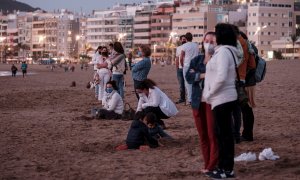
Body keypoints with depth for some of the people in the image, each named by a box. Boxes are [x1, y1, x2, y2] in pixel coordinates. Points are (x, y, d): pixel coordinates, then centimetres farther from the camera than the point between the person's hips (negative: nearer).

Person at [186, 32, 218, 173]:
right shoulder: (196, 60, 12)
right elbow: (188, 77, -1)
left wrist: (197, 75, -12)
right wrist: (204, 75, -15)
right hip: (198, 102, 5)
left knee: (212, 134, -5)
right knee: (202, 135, 9)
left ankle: (213, 166, 1)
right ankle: (207, 164, 17)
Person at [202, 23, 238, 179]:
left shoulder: (223, 51, -16)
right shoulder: (228, 51, 13)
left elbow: (221, 77, -25)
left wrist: (209, 94, -13)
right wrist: (210, 94, 12)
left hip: (222, 99, -9)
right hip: (225, 98, 9)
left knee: (223, 134, -3)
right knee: (225, 134, 13)